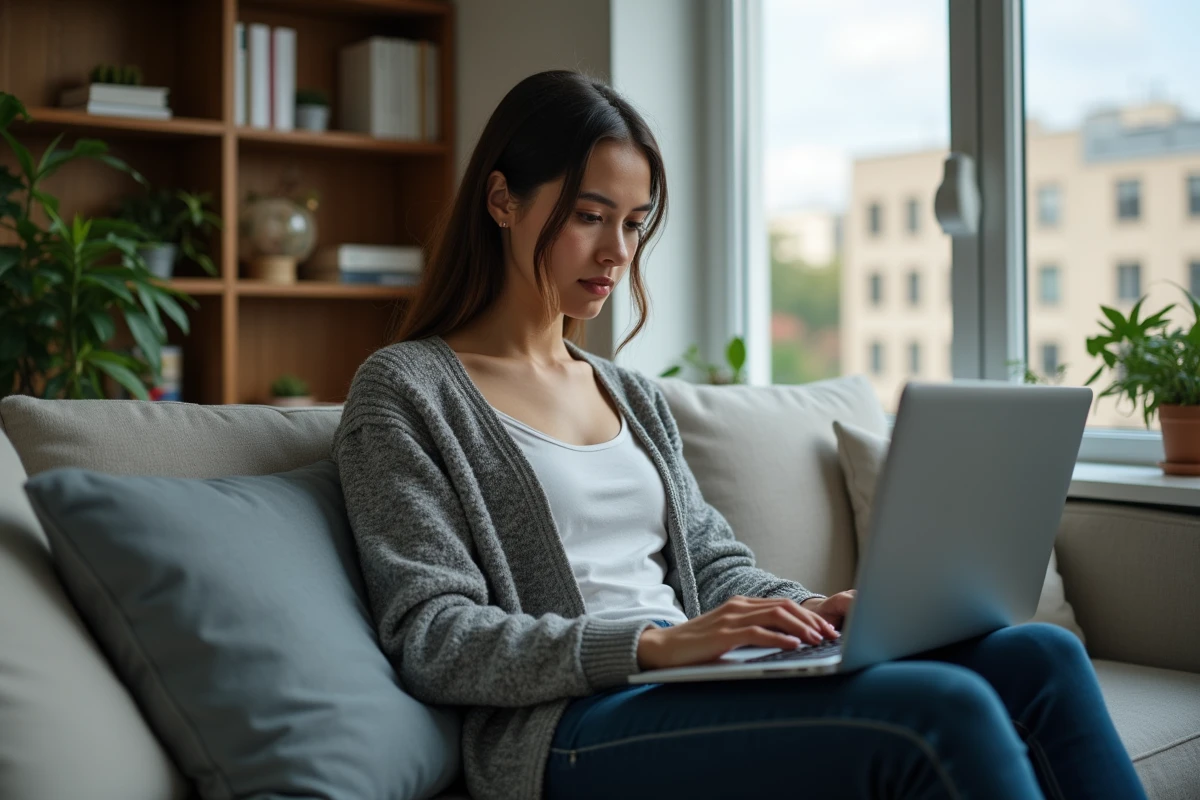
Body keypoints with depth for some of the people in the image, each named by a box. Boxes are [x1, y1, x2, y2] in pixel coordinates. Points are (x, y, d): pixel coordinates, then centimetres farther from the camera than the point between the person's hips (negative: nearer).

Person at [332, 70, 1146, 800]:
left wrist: (808, 609, -3)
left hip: (698, 692, 7)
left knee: (1041, 658, -13)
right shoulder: (404, 392, 0)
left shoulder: (634, 396, 22)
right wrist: (656, 645, -20)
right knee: (942, 709, -29)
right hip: (567, 730, -7)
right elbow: (432, 639, -8)